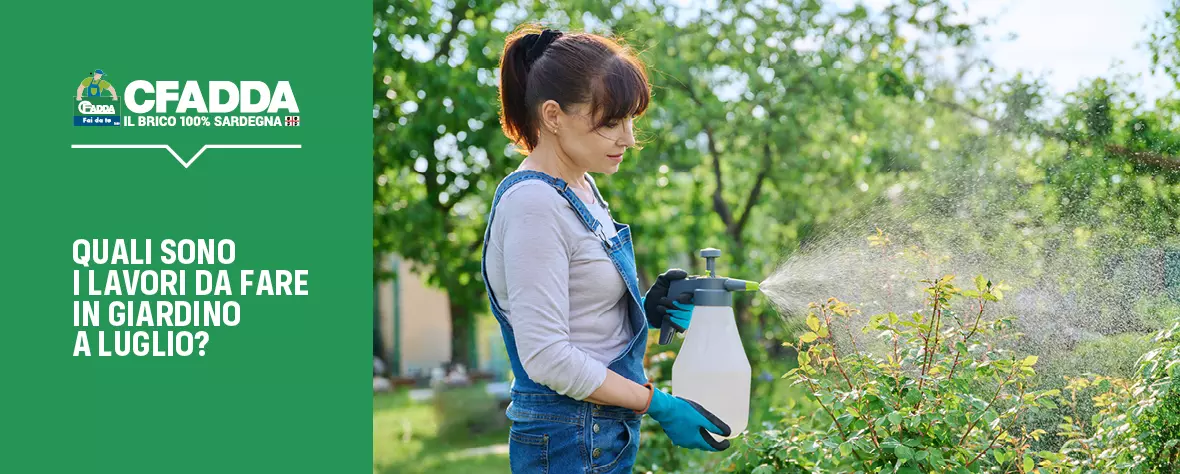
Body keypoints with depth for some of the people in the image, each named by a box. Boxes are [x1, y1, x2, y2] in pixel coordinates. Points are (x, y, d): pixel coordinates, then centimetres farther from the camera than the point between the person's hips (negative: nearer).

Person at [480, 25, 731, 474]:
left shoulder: (582, 189, 10)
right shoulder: (533, 205, -19)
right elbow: (546, 356, -23)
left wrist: (649, 310, 1)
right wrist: (659, 405, -18)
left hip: (605, 435, 9)